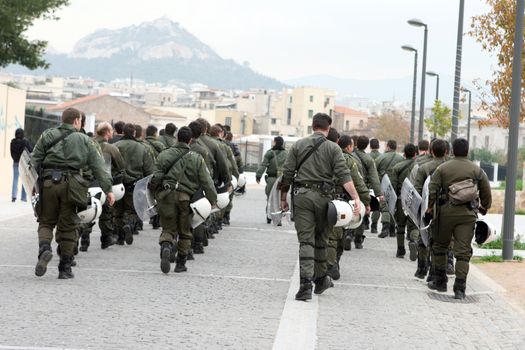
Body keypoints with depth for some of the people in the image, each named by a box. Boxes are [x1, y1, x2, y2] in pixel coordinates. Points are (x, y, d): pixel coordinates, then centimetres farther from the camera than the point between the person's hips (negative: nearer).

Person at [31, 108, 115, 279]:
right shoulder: (85, 141, 9)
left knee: (46, 221, 12)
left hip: (48, 183, 1)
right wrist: (108, 189, 8)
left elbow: (35, 161, 5)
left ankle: (44, 248, -18)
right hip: (71, 185, 0)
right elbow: (98, 167, 7)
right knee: (67, 226, 7)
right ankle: (65, 268, 10)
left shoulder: (47, 136, 11)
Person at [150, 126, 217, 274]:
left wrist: (155, 193, 12)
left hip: (165, 195, 1)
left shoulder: (164, 155, 4)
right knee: (184, 232, 14)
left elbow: (156, 178, -2)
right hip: (185, 197, -1)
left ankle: (165, 247, -24)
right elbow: (206, 182, -1)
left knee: (168, 228, 8)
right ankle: (181, 264, 18)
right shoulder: (196, 158, 0)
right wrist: (213, 200, 6)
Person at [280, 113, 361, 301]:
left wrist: (283, 197, 13)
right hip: (323, 197, 0)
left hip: (302, 195, 0)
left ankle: (305, 284, -15)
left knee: (305, 241, -3)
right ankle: (320, 279, 29)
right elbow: (344, 175, -9)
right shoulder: (333, 148, 1)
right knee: (321, 239, 15)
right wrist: (356, 198, -13)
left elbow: (287, 174, 5)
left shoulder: (299, 145, 6)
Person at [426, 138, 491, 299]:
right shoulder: (477, 170, 5)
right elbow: (486, 193, 8)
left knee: (440, 246, 17)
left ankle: (440, 281, 23)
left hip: (445, 213, 0)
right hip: (467, 214, 0)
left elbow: (432, 190, -4)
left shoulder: (442, 168, 2)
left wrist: (429, 207, 6)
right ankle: (460, 288, -7)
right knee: (463, 252, -1)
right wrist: (484, 209, 23)